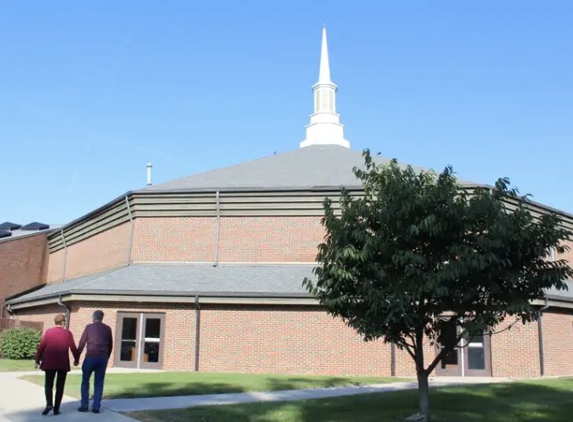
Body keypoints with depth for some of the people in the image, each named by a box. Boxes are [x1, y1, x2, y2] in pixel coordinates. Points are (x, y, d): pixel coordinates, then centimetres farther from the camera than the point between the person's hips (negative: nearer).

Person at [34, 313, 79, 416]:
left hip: (49, 363, 0)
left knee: (48, 385, 9)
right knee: (60, 386, 8)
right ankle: (56, 409, 6)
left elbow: (41, 347, -2)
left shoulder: (48, 332, -1)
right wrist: (76, 359, 13)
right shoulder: (68, 333, -3)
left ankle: (49, 404, -12)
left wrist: (37, 360, 8)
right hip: (63, 364, 0)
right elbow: (73, 348, -2)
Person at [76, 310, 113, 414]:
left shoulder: (89, 327, 1)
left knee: (85, 382, 9)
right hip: (103, 358, 2)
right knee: (99, 383, 6)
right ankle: (96, 407, 3)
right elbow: (110, 345, 12)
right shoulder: (107, 329, 9)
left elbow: (82, 343, 0)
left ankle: (84, 405, 6)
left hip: (90, 357, -2)